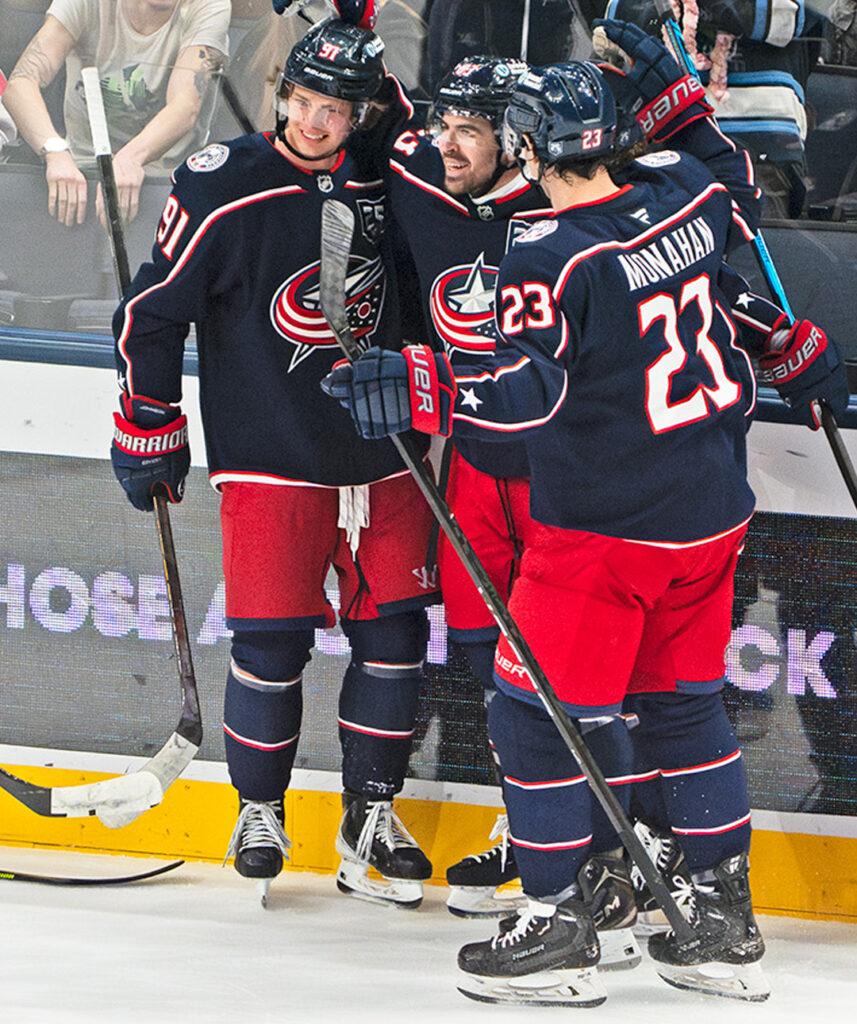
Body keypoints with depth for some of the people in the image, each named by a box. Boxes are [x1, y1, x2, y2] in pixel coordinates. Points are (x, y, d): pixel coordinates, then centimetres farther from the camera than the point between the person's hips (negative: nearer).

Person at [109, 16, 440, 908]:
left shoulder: (385, 182, 0)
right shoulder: (224, 190, -11)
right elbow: (151, 314, -5)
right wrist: (148, 428, -2)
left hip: (381, 455, 4)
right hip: (271, 459, -4)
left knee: (394, 631, 3)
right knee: (272, 640, -4)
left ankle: (371, 813, 16)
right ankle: (259, 810, 15)